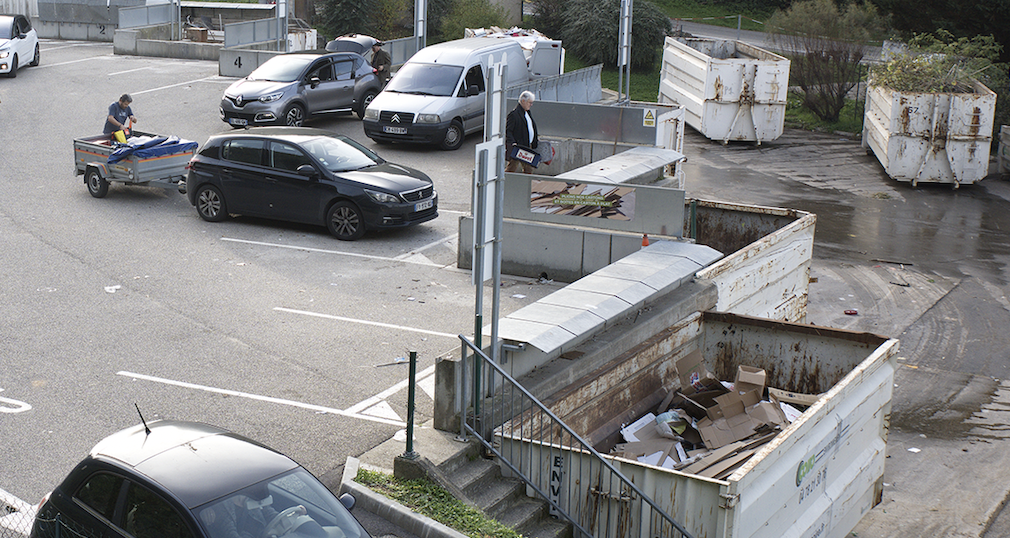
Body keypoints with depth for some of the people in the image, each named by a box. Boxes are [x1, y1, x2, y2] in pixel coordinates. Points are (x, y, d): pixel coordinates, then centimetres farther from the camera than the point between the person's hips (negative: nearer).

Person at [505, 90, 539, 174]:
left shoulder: (527, 113, 16)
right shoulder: (514, 114, -13)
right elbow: (507, 131, -17)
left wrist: (536, 141, 23)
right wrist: (513, 143, -28)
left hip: (527, 147, 9)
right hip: (516, 147, -9)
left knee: (529, 168, 11)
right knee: (512, 168, -4)